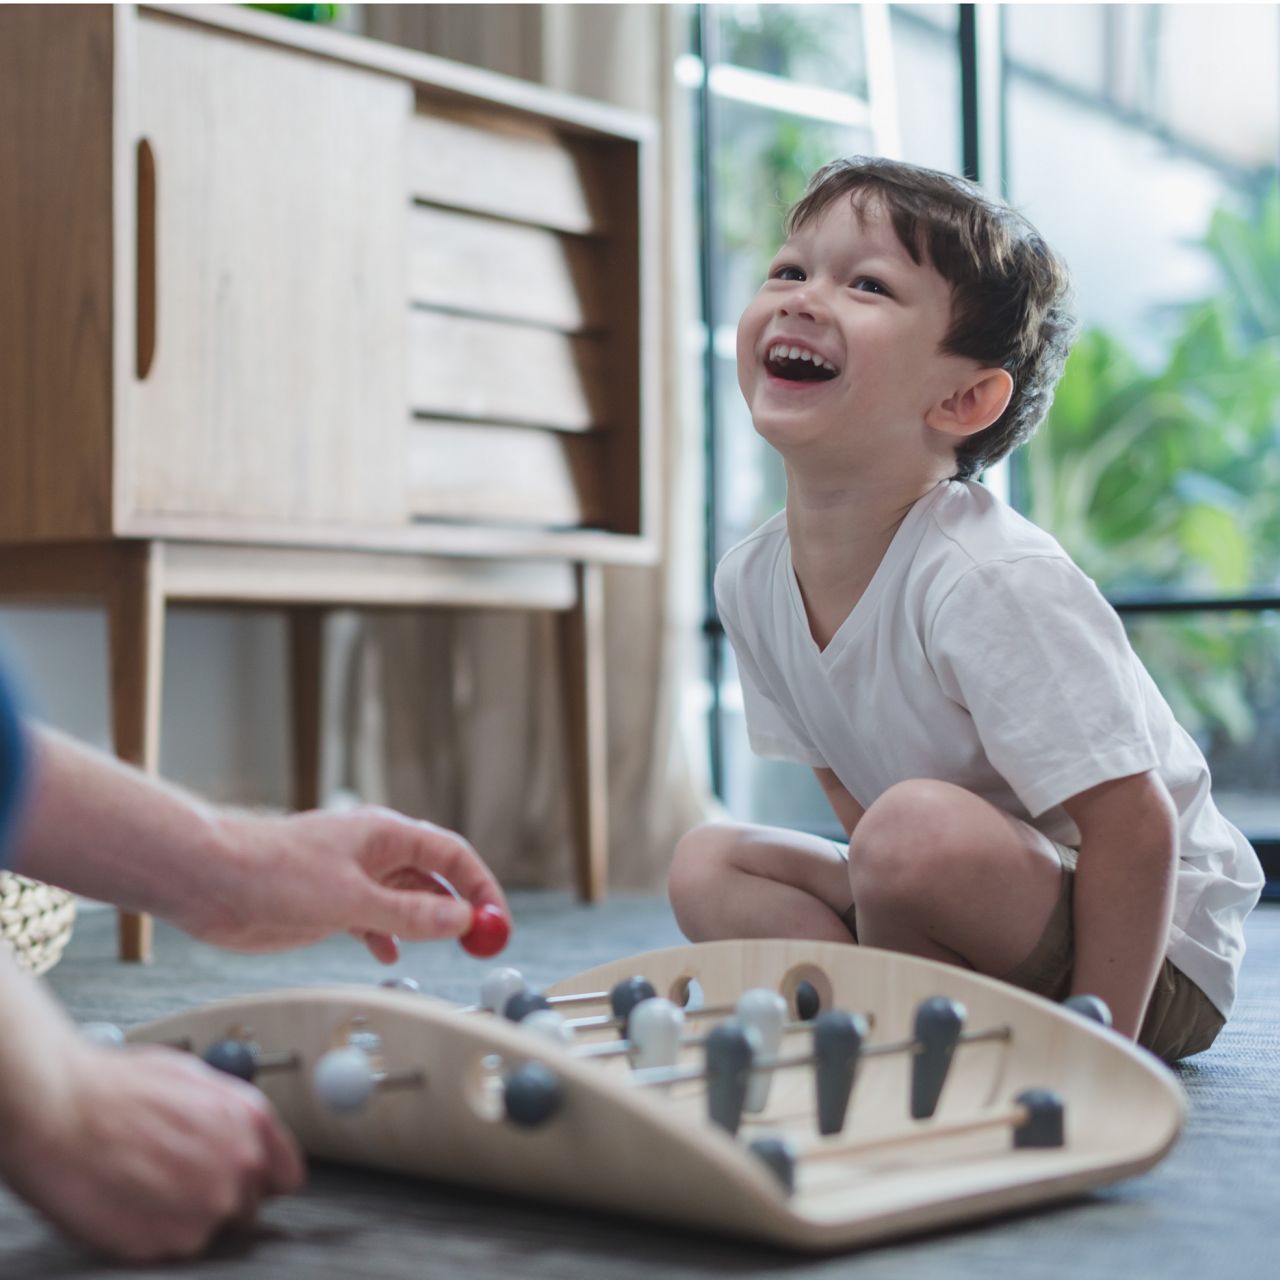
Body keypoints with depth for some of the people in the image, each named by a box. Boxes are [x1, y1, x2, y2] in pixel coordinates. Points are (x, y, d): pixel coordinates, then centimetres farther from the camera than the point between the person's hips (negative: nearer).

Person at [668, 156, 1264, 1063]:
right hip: (982, 921, 7)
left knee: (922, 826, -33)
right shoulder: (751, 581, -5)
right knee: (709, 866, 1)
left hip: (1150, 958, -7)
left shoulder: (988, 580, -28)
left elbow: (1133, 829, -27)